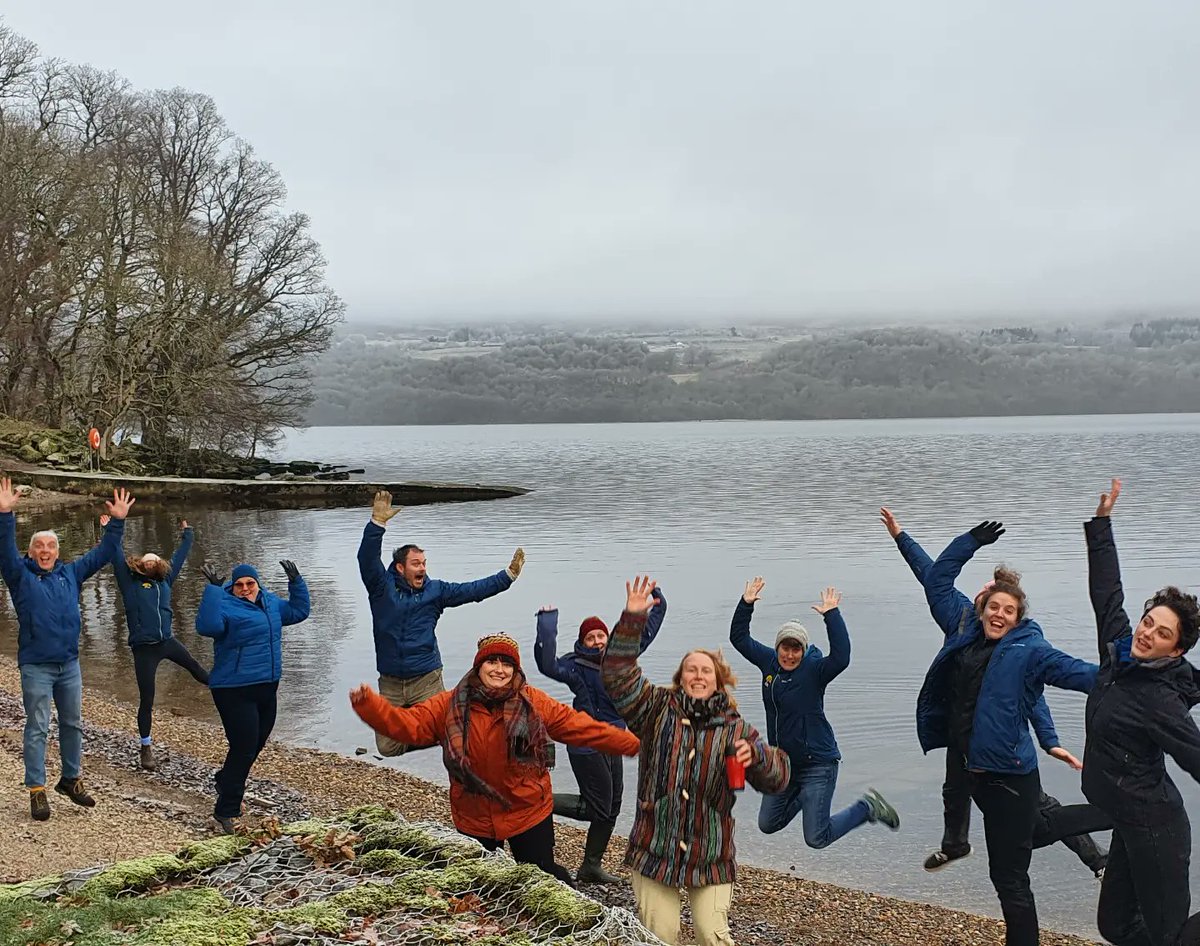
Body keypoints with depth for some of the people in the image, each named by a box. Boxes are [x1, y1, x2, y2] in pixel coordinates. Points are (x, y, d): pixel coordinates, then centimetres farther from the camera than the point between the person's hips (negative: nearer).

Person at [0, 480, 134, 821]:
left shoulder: (70, 573, 8)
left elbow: (103, 553, 10)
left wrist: (117, 522, 0)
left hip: (69, 665, 5)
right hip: (36, 667, -4)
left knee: (72, 724, 14)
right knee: (37, 728, -1)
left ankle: (71, 779, 30)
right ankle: (37, 791, 4)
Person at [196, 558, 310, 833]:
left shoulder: (270, 602, 11)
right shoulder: (225, 605, -12)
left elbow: (298, 611, 24)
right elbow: (207, 626, -33)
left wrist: (296, 581, 13)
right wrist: (213, 588, -34)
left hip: (267, 689, 8)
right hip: (235, 692, -8)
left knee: (256, 744, 18)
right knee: (244, 748, -10)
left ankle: (225, 783, 43)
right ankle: (225, 812, 1)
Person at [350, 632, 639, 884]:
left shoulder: (533, 702, -8)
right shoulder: (450, 705, -7)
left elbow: (581, 726, -5)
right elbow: (407, 724, -13)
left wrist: (632, 743, -7)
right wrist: (369, 705, -31)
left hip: (529, 813, -1)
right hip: (474, 818, 2)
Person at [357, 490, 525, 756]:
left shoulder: (435, 590, 5)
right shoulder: (382, 587, 0)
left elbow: (474, 590, 2)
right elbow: (367, 559, -14)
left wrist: (508, 575, -5)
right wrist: (378, 523, -26)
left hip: (426, 679, 0)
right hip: (390, 683, 0)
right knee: (388, 747, 0)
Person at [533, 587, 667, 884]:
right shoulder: (576, 665, -13)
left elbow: (644, 634, 22)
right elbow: (548, 665, -33)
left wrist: (658, 605, 23)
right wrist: (547, 626, -35)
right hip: (587, 746, -8)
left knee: (610, 809, 13)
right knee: (597, 808, -5)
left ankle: (591, 867, 25)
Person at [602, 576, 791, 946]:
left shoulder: (735, 729, 4)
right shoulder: (657, 710, 3)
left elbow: (779, 777, 0)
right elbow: (617, 675, -9)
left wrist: (756, 755, -23)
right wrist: (632, 619, -18)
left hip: (711, 856, 0)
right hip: (654, 849, 0)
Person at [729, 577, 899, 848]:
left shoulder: (814, 669, -16)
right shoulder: (769, 662, 0)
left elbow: (841, 658, -36)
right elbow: (739, 637, 6)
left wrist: (832, 616, -36)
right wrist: (746, 604, -7)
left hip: (817, 763, -7)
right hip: (781, 762, 7)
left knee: (817, 838, -5)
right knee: (767, 824, 18)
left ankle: (868, 807, 16)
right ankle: (803, 795, 40)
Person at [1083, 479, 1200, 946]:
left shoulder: (1161, 701, -19)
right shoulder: (1121, 650, 1)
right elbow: (1107, 591, 9)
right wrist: (1101, 521, 12)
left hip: (1153, 828, -8)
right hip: (1132, 820, 8)